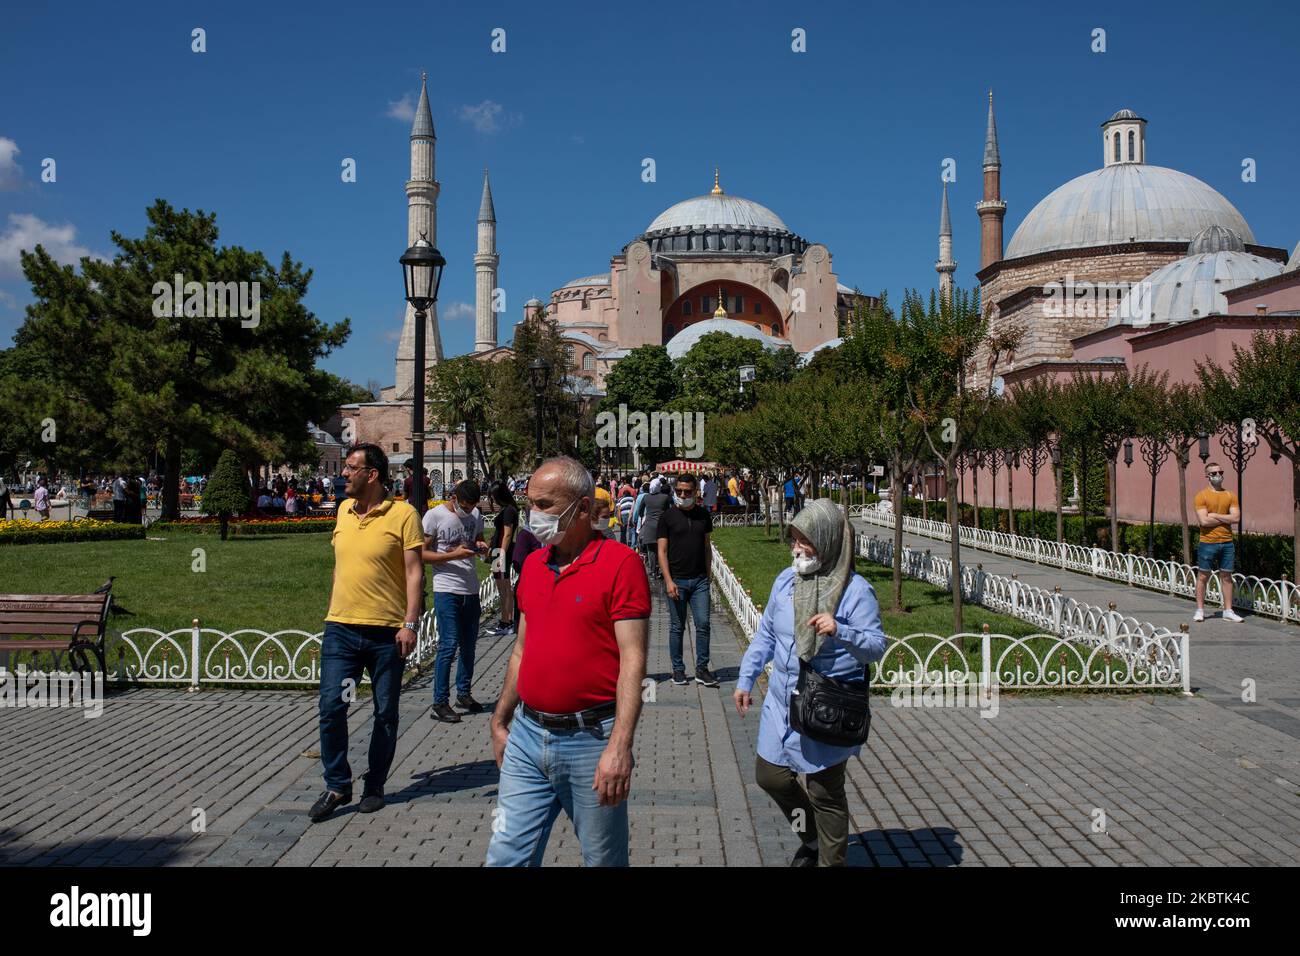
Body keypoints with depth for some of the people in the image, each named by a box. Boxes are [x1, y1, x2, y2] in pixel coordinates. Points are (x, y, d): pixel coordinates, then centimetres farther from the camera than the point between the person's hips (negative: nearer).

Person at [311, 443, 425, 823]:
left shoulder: (402, 514, -7)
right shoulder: (344, 511, 10)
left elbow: (414, 572, -8)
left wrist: (410, 623, -15)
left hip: (386, 632, -4)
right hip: (340, 628, 4)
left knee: (385, 713, 7)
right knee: (331, 707, -3)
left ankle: (374, 786, 22)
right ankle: (337, 786, 11)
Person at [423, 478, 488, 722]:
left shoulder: (476, 515, 8)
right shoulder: (434, 515, -9)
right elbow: (423, 553, -10)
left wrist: (480, 547, -2)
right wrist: (453, 555, -20)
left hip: (471, 589, 6)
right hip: (446, 590, -6)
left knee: (468, 644, 13)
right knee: (448, 645, -8)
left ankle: (463, 694, 28)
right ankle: (440, 703, 0)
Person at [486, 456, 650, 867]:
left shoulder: (620, 563, -12)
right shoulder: (533, 564, 10)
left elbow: (632, 660, -17)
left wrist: (620, 747, -22)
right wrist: (500, 721, 19)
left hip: (590, 740, -6)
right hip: (526, 736, 6)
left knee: (604, 859, 11)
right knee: (507, 856, 8)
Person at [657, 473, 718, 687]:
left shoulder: (703, 515, 8)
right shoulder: (668, 516, -1)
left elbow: (707, 547, 14)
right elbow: (662, 551, -4)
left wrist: (708, 575, 7)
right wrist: (668, 581, -12)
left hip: (700, 580, 2)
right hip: (676, 580, -2)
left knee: (703, 624, -1)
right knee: (677, 627, 5)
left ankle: (702, 669, 7)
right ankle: (678, 669, 16)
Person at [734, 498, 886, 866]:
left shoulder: (855, 589, -12)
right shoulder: (786, 580, 3)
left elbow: (877, 647, -12)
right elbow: (765, 634, 14)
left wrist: (840, 631, -30)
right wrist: (746, 679, 13)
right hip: (781, 702, 6)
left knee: (825, 792, 6)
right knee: (769, 775, 15)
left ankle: (830, 859, 27)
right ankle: (812, 837, 40)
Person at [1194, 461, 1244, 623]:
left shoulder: (1230, 496, 8)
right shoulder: (1201, 496, -4)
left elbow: (1236, 517, -4)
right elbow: (1204, 520, -15)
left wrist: (1215, 515, -11)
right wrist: (1225, 518, -8)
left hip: (1227, 542, 4)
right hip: (1207, 542, -4)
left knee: (1226, 576, 8)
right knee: (1203, 576, 3)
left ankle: (1228, 611, 14)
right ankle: (1200, 610, 10)